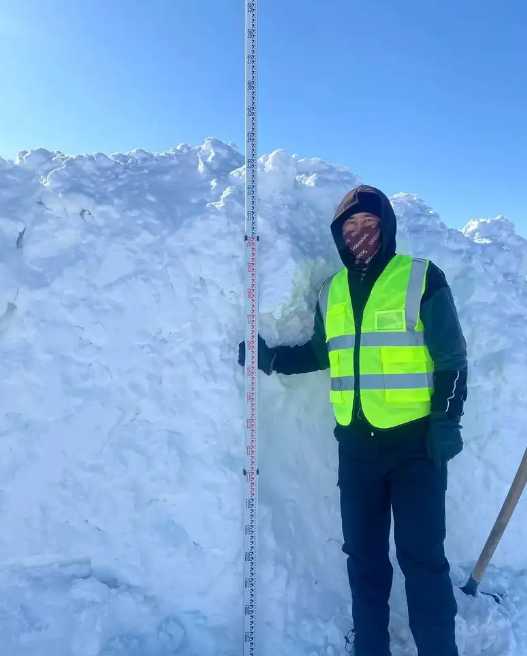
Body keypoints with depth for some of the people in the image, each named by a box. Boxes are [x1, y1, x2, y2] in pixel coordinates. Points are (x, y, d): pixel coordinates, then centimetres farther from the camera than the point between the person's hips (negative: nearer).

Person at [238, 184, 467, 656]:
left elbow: (452, 358, -5)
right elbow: (321, 353, 20)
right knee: (364, 554, 14)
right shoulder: (331, 291, 10)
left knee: (421, 555, 2)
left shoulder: (422, 278, -4)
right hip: (356, 443, 5)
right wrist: (272, 358, 6)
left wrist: (447, 420, -12)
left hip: (416, 440, -4)